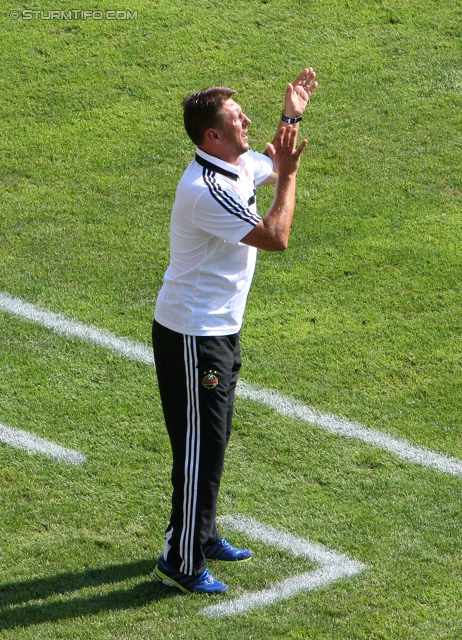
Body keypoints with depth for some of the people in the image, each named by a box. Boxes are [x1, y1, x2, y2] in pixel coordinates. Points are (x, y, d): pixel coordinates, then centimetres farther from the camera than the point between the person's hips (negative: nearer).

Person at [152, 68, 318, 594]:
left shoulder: (240, 166, 4)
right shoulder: (206, 191, -27)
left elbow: (273, 164, 28)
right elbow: (276, 237, -26)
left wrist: (291, 116, 14)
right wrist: (287, 175, -17)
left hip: (221, 332, 10)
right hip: (192, 338, -10)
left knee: (212, 440, 21)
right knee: (199, 447, -4)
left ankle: (202, 536, 35)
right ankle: (181, 562, 5)